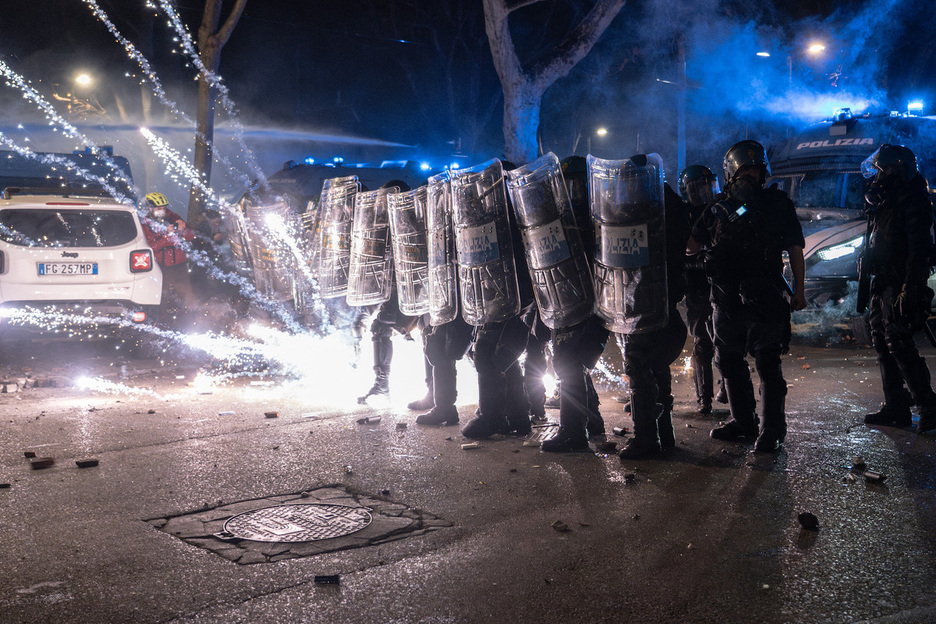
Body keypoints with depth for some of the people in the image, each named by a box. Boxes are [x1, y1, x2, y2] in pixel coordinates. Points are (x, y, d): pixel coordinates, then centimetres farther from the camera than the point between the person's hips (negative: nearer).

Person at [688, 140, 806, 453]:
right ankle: (742, 422, 27)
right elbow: (692, 244, 14)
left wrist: (798, 290, -3)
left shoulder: (777, 204, 2)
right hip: (726, 299, 5)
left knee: (767, 365, -3)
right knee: (729, 362, 13)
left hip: (764, 299, -5)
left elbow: (795, 249, 2)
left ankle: (772, 430, 4)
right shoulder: (719, 207, 11)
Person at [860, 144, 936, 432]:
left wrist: (912, 286, -25)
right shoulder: (886, 200, 17)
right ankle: (895, 408, 16)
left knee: (899, 343, -13)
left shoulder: (912, 199, -12)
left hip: (900, 285, -10)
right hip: (883, 284, 10)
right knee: (883, 343, 10)